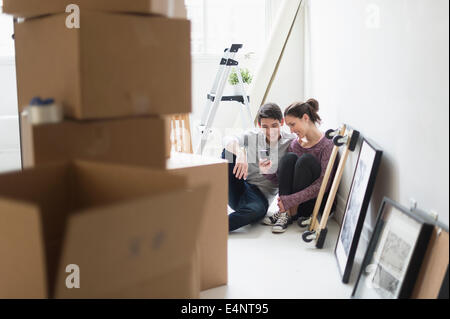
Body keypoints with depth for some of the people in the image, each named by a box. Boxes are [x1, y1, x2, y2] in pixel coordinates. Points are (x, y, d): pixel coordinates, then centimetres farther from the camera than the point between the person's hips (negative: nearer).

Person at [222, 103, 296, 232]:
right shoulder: (253, 136, 2)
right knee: (228, 151, -23)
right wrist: (240, 152, -38)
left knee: (258, 210, -39)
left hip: (261, 194, -2)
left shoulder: (290, 142, 1)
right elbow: (228, 140, -18)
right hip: (236, 191, 2)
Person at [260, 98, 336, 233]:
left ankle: (292, 213, -21)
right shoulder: (294, 144, 6)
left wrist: (290, 200, -26)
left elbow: (322, 185, -22)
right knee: (289, 157, -17)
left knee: (306, 159, -26)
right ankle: (284, 211, -22)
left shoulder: (326, 145, -13)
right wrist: (267, 172, -13)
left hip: (316, 201, -5)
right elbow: (281, 178, 8)